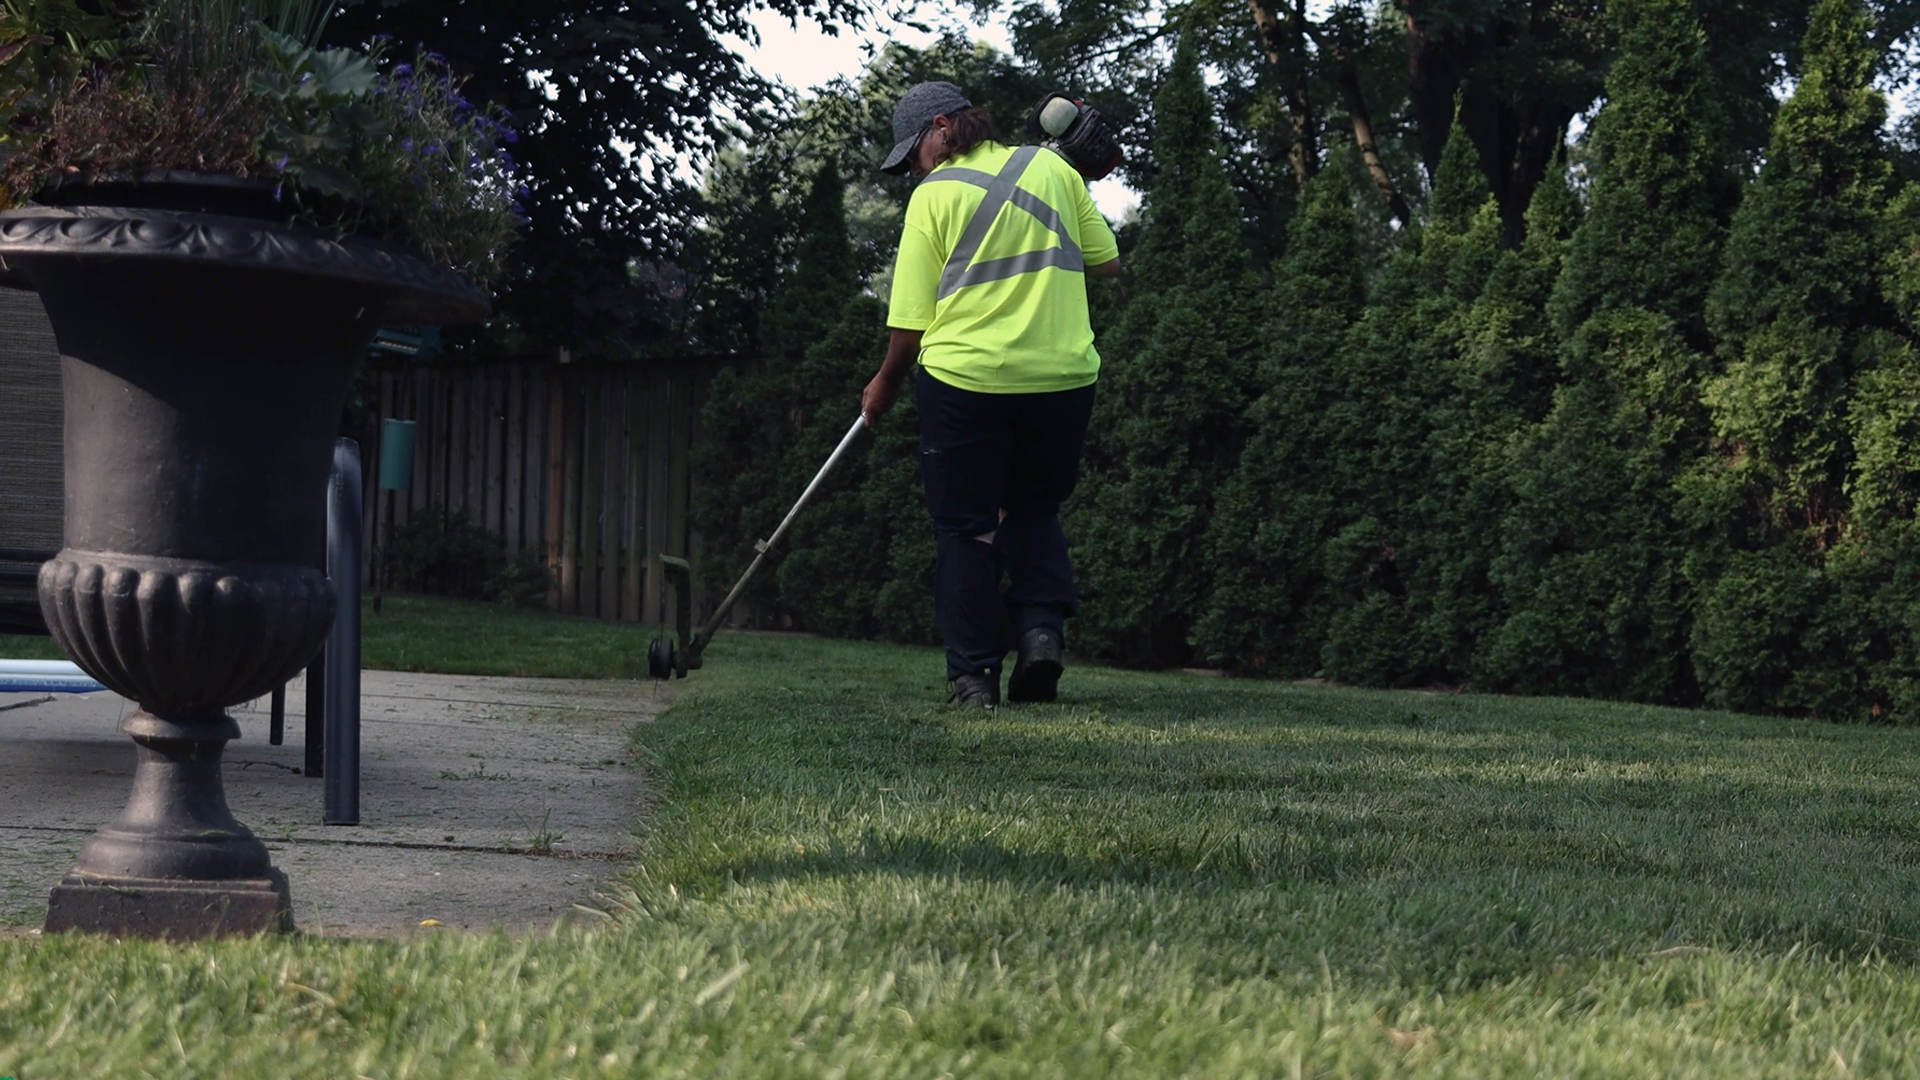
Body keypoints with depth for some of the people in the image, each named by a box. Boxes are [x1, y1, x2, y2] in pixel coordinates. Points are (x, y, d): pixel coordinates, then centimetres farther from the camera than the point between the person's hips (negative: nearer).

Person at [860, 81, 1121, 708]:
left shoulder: (935, 195, -3)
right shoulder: (1053, 168, 8)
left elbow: (911, 321, -3)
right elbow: (1107, 263, 12)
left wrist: (884, 388, 11)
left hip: (964, 379, -3)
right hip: (1061, 375, 4)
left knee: (965, 527, 7)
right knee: (1034, 511, 20)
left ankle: (975, 674, 3)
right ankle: (1040, 626, -1)